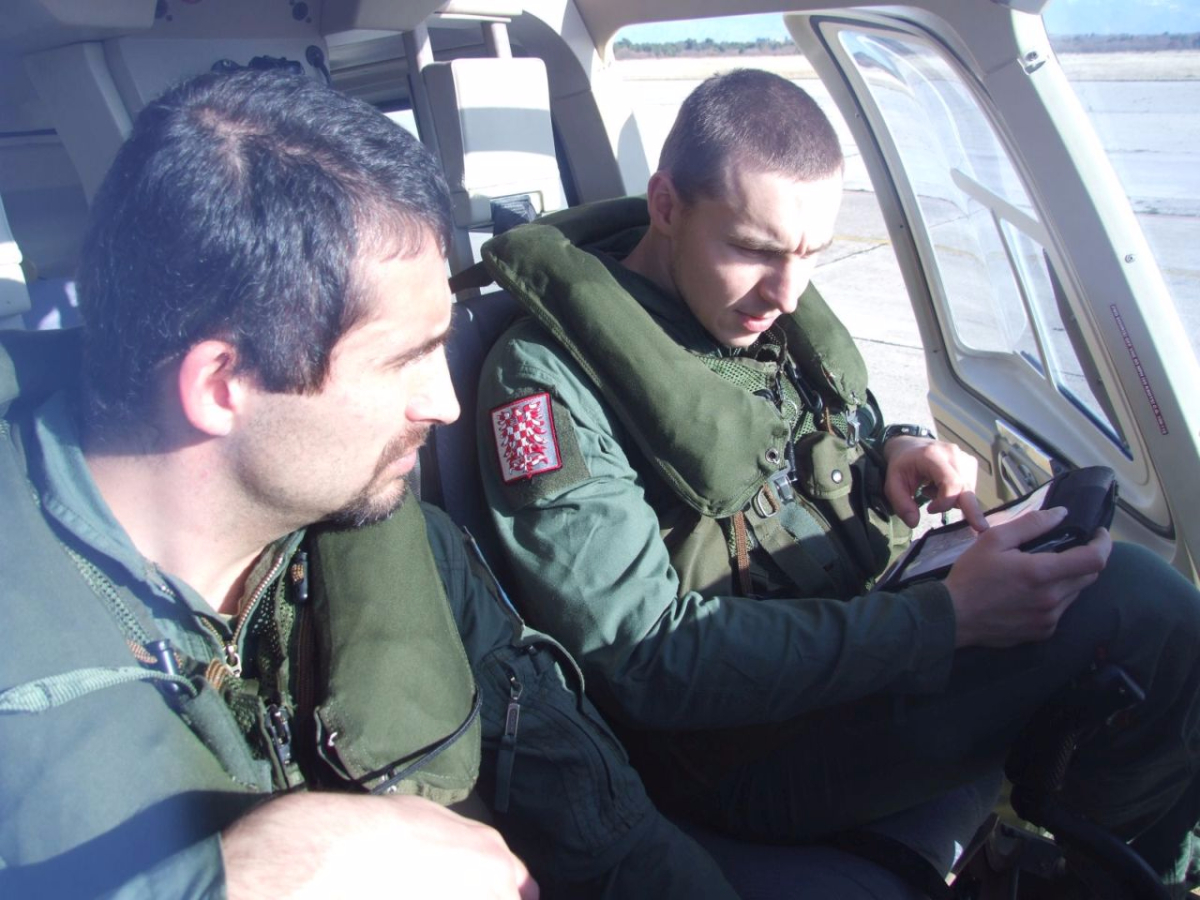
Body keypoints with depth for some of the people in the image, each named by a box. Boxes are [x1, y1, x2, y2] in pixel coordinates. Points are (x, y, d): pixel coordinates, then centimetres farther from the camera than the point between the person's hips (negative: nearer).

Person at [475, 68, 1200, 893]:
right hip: (744, 748, -7)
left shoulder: (768, 300, 3)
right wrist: (948, 618, -26)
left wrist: (897, 452, -5)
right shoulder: (548, 380, -20)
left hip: (862, 624, 8)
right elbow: (650, 660, -24)